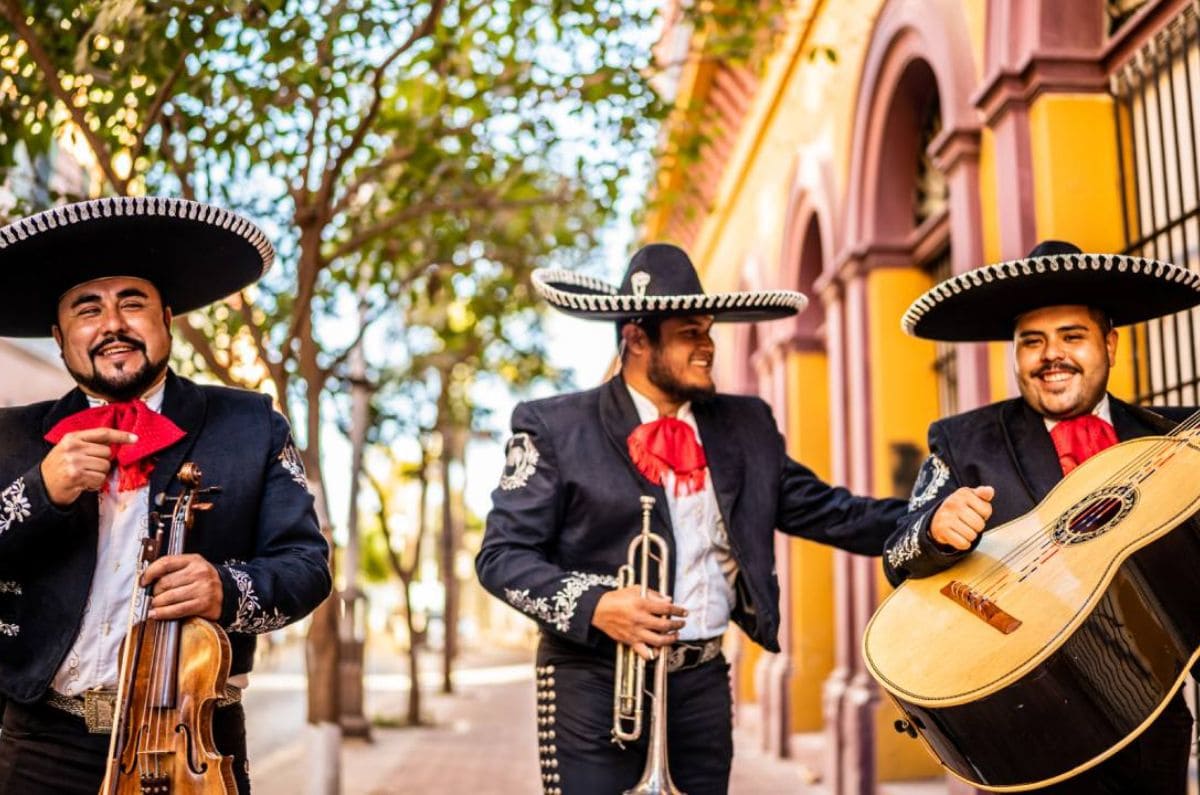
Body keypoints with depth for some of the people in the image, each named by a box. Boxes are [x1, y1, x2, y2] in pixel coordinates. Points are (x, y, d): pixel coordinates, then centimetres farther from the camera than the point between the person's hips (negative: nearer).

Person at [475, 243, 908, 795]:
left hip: (703, 681, 4)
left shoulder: (746, 426, 9)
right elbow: (502, 554, -7)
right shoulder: (555, 426, -5)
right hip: (595, 683, -4)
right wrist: (594, 605, -22)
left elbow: (828, 512, 10)